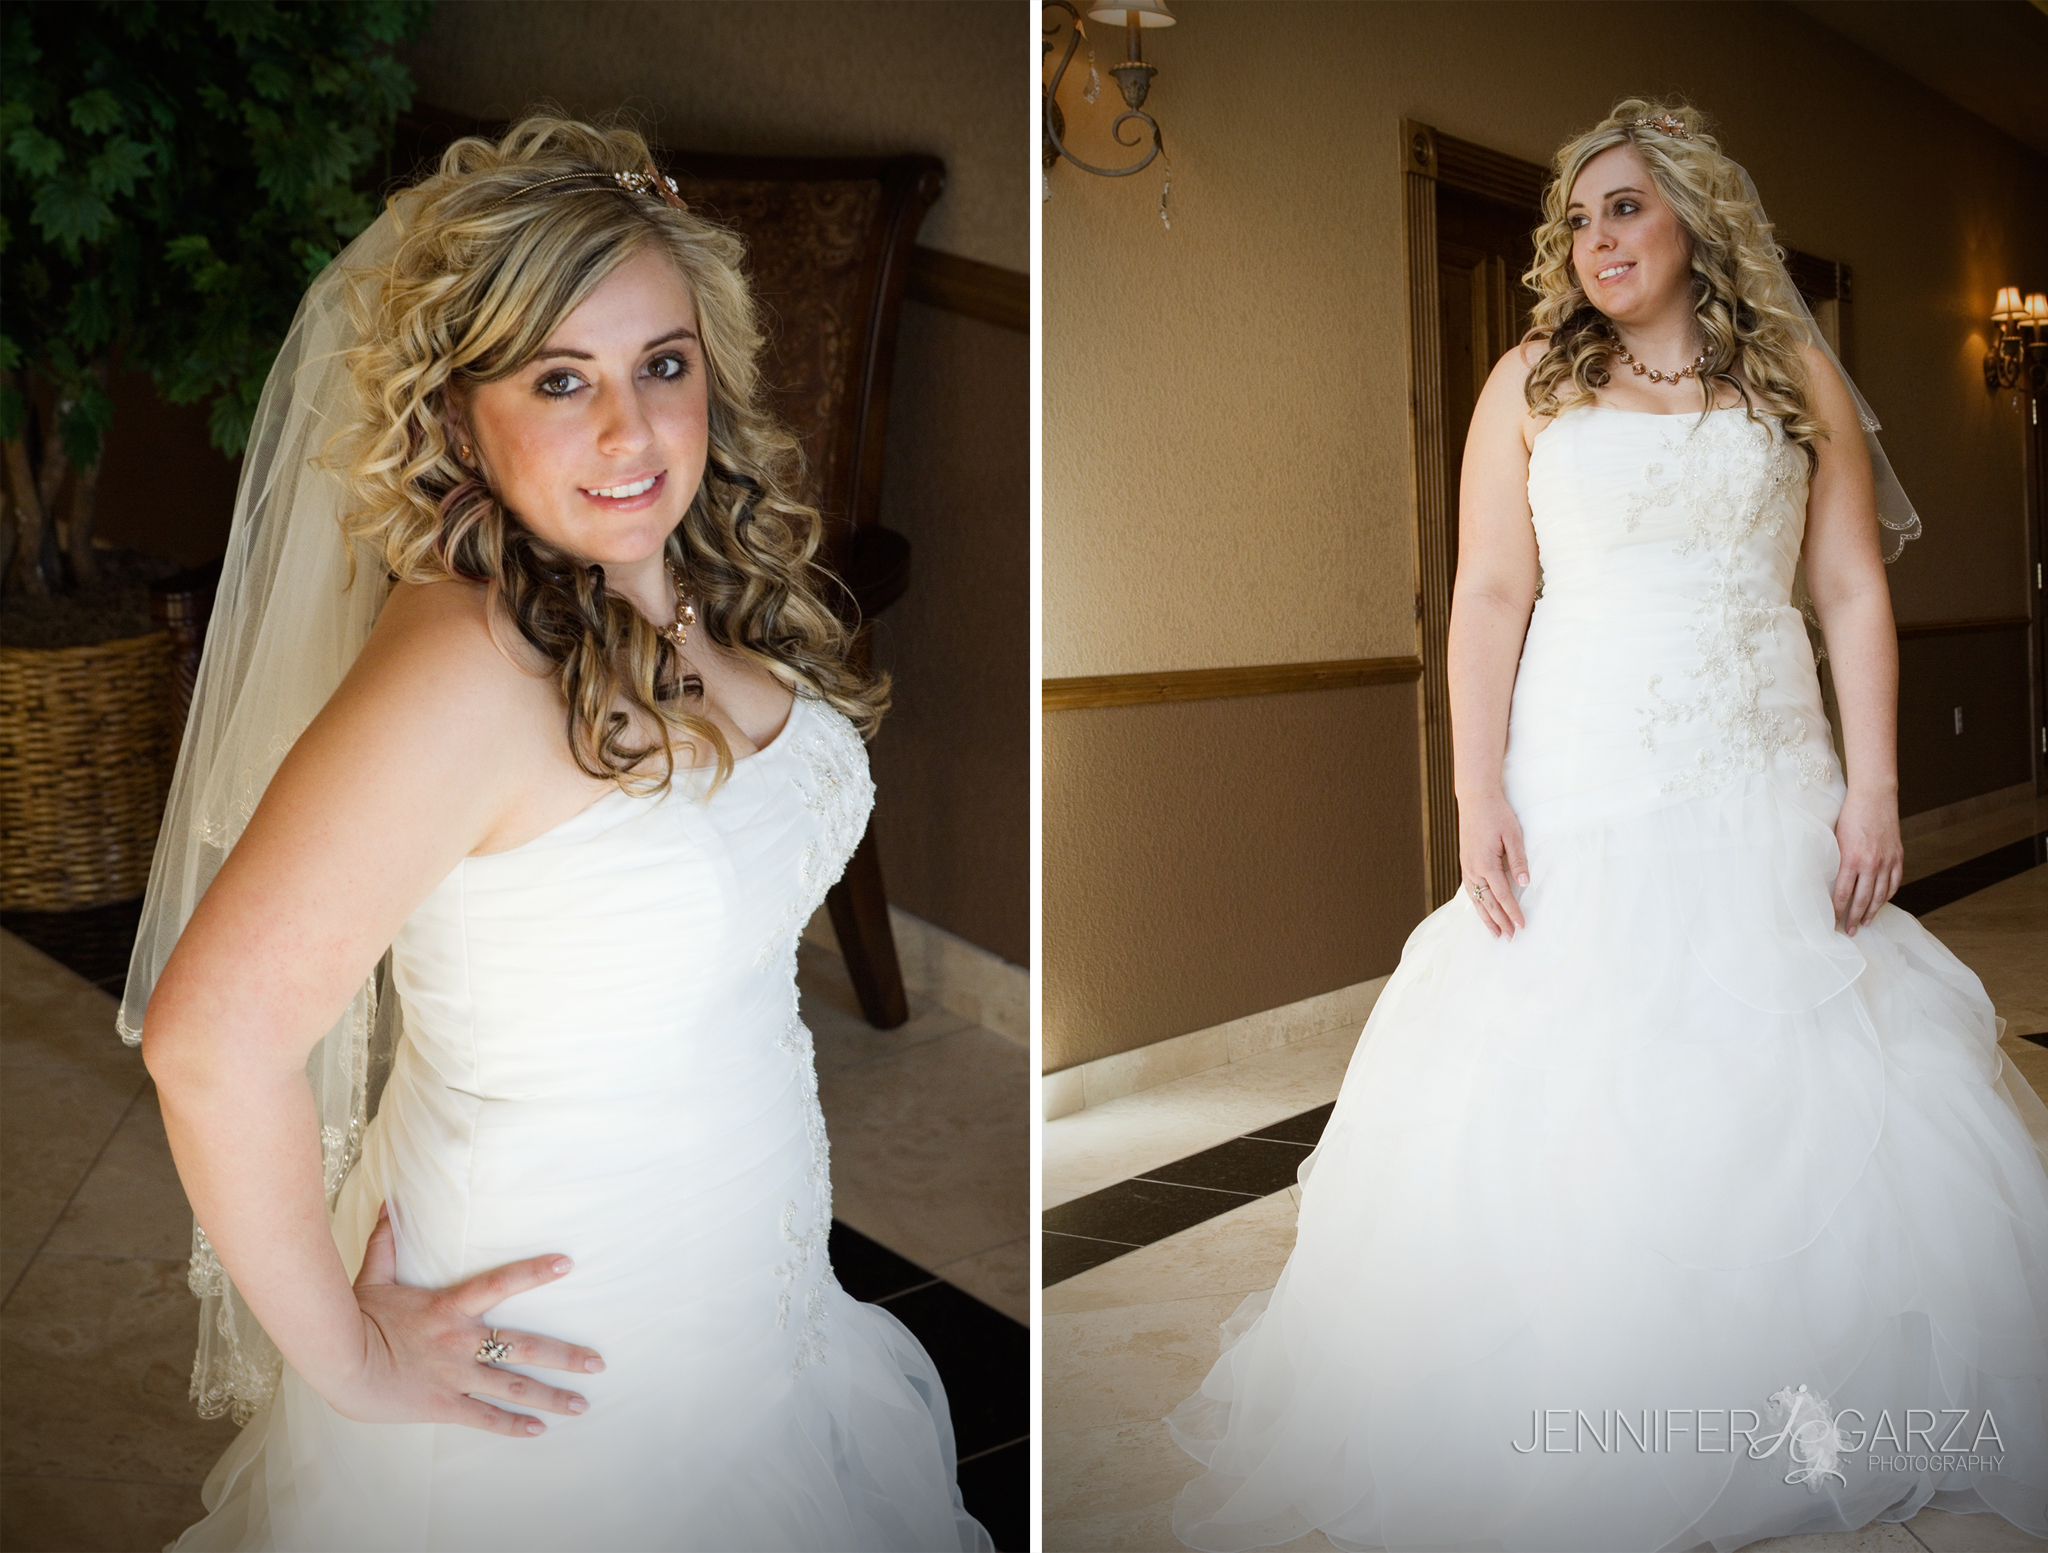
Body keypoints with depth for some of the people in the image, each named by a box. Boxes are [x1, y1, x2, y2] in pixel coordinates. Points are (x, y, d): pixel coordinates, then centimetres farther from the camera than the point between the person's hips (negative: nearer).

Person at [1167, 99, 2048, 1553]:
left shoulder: (1798, 372, 10)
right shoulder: (1532, 384, 8)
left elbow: (1855, 587, 7)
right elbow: (1490, 597, 2)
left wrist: (1874, 786, -2)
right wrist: (1480, 796, -8)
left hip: (1763, 787, 1)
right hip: (1580, 792, -1)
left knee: (1795, 1095, 1)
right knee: (1557, 1109, -3)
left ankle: (1822, 1431, 18)